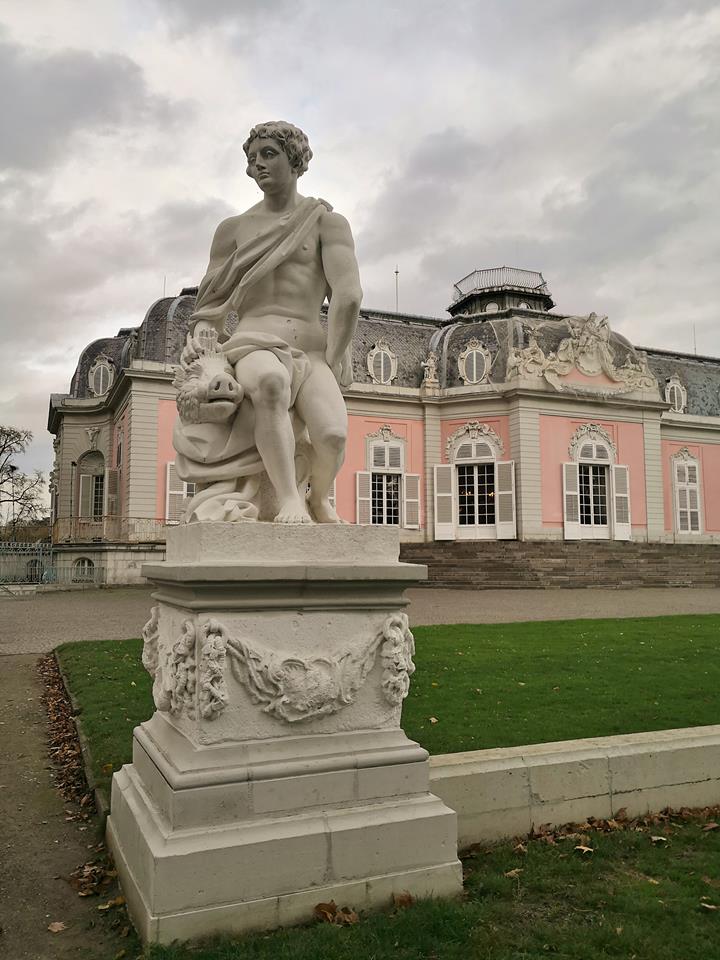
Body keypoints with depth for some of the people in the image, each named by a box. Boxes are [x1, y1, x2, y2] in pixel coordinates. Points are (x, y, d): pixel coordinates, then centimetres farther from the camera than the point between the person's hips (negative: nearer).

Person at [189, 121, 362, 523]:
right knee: (270, 383, -40)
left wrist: (329, 364, -7)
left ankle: (321, 497, 1)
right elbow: (211, 307, 17)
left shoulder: (327, 221, 12)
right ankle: (290, 500, -39)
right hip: (254, 347, 0)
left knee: (334, 434, -31)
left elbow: (348, 296, 0)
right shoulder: (233, 229, 19)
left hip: (312, 352, 0)